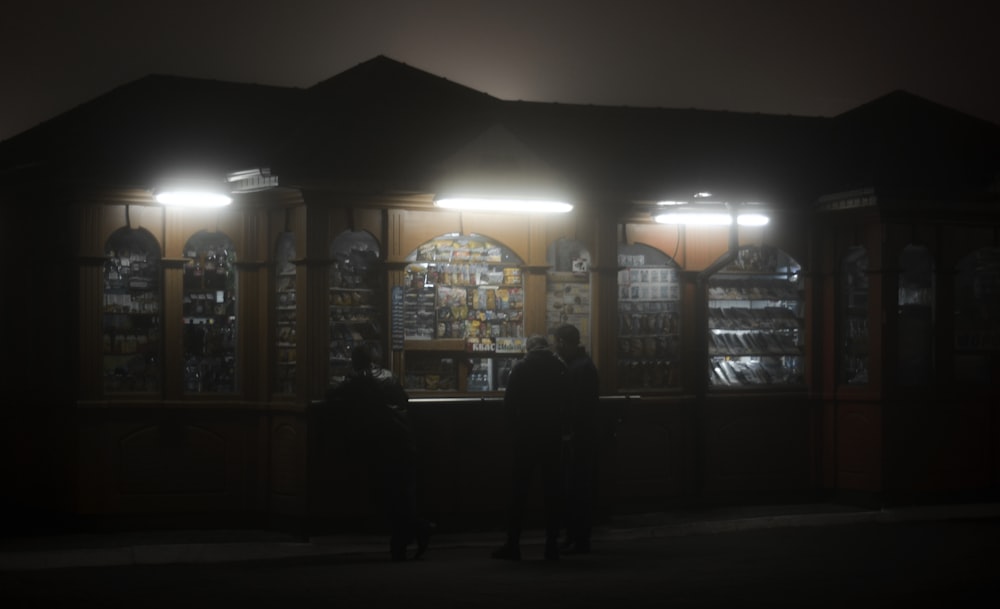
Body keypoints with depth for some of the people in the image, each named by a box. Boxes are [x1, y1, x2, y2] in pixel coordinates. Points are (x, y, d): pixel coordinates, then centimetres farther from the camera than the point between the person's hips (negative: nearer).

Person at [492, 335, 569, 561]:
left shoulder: (520, 369, -2)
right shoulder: (561, 369, 0)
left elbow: (509, 404, -4)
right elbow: (567, 404, 0)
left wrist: (516, 429, 8)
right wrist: (561, 428, 11)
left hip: (526, 436, -1)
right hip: (553, 438, 1)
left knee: (519, 490, 4)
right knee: (552, 491, 6)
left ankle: (512, 544, 1)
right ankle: (552, 545, 4)